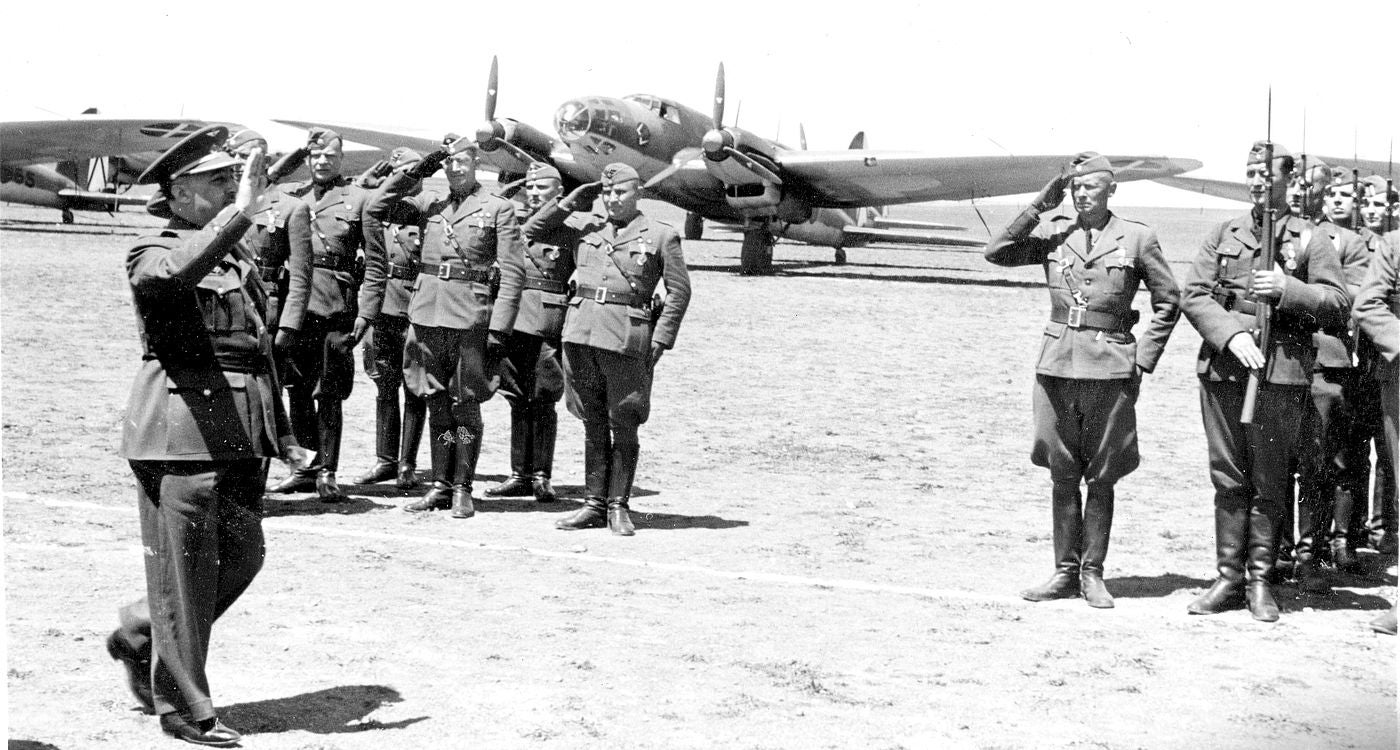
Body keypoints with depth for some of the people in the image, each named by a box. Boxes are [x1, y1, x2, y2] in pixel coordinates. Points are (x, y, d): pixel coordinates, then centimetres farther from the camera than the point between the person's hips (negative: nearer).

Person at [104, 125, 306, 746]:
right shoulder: (152, 254, -7)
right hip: (183, 432, -8)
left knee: (242, 555, 12)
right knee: (185, 571, 0)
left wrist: (280, 432, 23)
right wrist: (240, 212, -34)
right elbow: (171, 275, -34)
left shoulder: (236, 255, 17)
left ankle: (139, 635, 33)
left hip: (240, 435, 8)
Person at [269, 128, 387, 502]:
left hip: (335, 307, -4)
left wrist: (365, 314, -6)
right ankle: (309, 465, 19)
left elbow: (376, 263, 1)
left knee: (328, 394, -2)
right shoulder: (290, 196, 13)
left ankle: (327, 473, 4)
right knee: (296, 390, 8)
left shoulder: (359, 199, 3)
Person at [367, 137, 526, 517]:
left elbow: (513, 272, -3)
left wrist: (499, 328, -10)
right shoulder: (429, 204, 12)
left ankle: (462, 489, 8)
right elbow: (377, 207, 5)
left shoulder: (498, 208, 0)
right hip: (426, 313, 4)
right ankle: (440, 485, 16)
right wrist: (415, 171, 1)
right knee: (437, 404, 9)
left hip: (470, 318, -4)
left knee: (465, 405, 1)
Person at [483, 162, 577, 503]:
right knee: (517, 400, 8)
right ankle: (519, 474, 15)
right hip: (511, 318, 4)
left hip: (548, 322, -4)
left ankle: (541, 476, 4)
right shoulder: (512, 220, 13)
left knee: (542, 401, -3)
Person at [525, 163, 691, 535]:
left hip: (626, 337, -4)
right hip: (580, 332, 4)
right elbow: (533, 231, 20)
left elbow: (679, 291, 3)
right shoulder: (585, 232, 15)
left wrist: (660, 340, -4)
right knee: (593, 425, 9)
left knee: (624, 427, 0)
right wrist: (569, 203, 10)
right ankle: (594, 504, 15)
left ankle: (618, 506, 7)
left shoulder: (661, 235, 4)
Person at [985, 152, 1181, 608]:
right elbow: (997, 252, -4)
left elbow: (1168, 301, 7)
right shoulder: (1053, 234, 7)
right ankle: (1065, 572, 15)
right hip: (1056, 365, 2)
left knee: (1100, 478, 3)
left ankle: (1092, 574, 12)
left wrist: (1143, 359, 0)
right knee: (1062, 476, 7)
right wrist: (1040, 206, -6)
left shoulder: (1137, 238, 2)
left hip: (1109, 369, -2)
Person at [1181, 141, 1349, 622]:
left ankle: (1260, 582, 10)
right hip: (1223, 367, 2)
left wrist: (1286, 288, -16)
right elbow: (1192, 295, 5)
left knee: (1270, 483, 2)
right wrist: (1230, 334, -11)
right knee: (1228, 479, 6)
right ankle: (1228, 578, 13)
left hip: (1282, 372, -2)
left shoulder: (1309, 240, 5)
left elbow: (1337, 302, -1)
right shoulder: (1223, 235, 12)